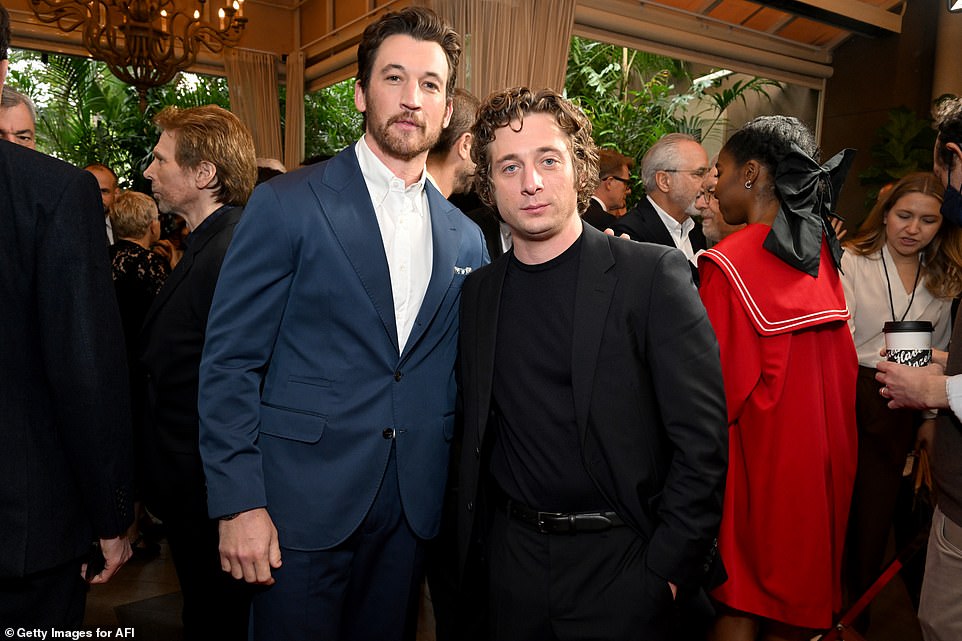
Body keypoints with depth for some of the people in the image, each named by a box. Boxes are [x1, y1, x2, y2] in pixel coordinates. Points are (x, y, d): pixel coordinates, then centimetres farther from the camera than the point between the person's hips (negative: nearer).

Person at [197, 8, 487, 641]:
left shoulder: (467, 238, 6)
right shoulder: (287, 204, -7)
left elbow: (460, 378, 10)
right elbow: (229, 362, -8)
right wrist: (239, 503, -12)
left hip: (413, 510, 4)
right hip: (301, 505, -4)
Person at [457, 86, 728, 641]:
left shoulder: (654, 274, -12)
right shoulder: (478, 292, 2)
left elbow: (701, 439, -13)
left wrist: (668, 566, -13)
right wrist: (473, 533, 4)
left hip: (621, 563, -3)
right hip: (513, 558, 4)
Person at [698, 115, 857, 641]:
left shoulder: (729, 262, -21)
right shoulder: (820, 253, 1)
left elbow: (723, 383, -19)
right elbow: (843, 361, 8)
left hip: (757, 447, -7)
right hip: (823, 449, 7)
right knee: (797, 581, 21)